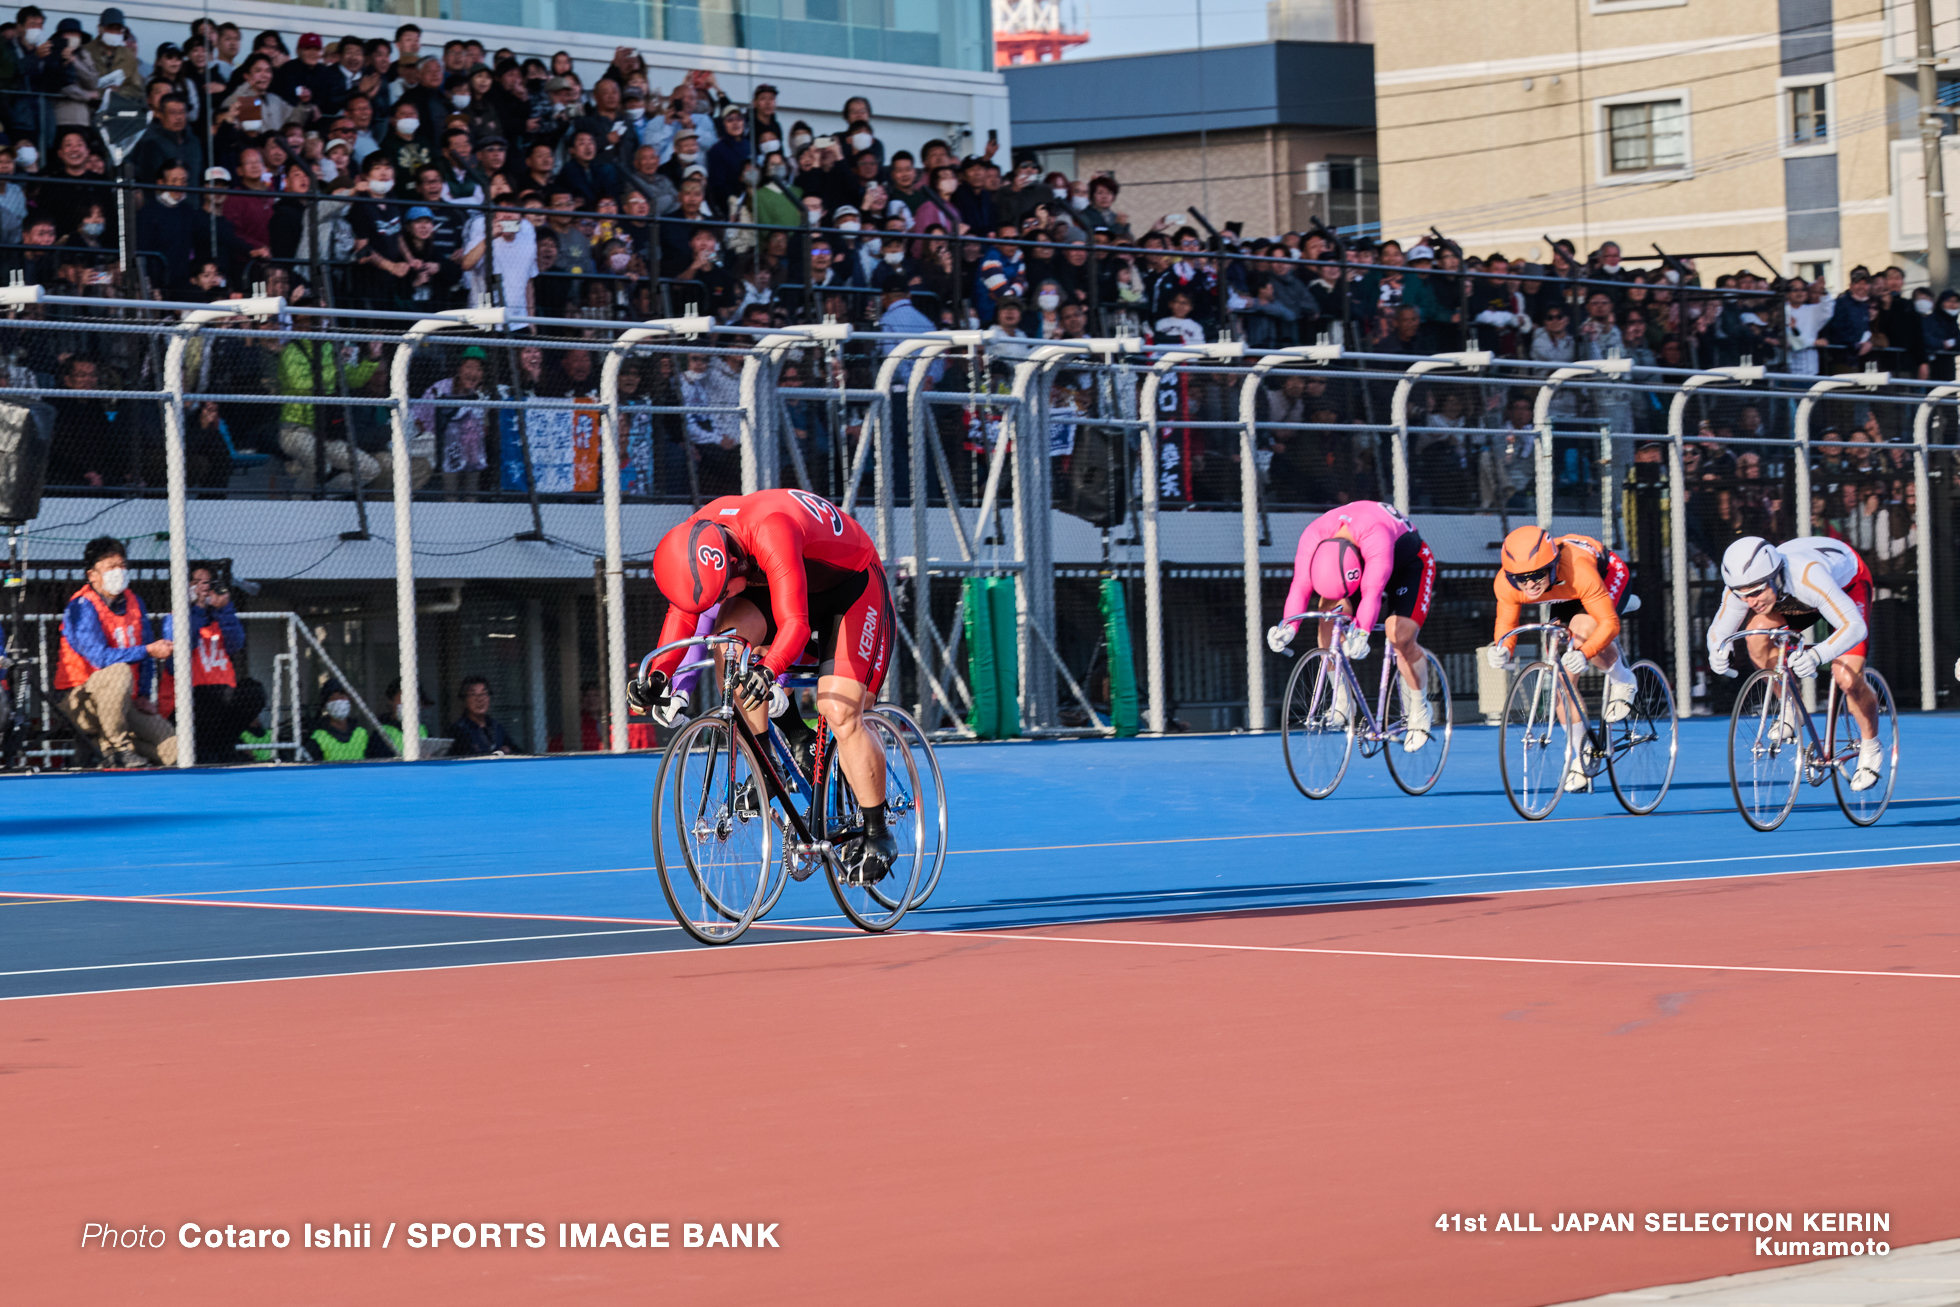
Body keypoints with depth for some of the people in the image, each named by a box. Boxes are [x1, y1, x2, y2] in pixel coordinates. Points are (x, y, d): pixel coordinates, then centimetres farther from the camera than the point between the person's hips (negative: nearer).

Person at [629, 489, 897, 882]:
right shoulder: (697, 538, -20)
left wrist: (768, 670, -65)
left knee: (841, 715, -17)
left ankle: (877, 835, -2)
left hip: (853, 587, -7)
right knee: (729, 635, -23)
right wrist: (658, 675, -24)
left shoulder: (772, 533, -41)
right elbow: (683, 612, -10)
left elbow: (795, 624, -47)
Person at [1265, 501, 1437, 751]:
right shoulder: (1313, 536, -30)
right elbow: (1300, 585, -34)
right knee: (1330, 607, -21)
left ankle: (1420, 711, 4)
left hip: (1409, 566, -5)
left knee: (1400, 638, -21)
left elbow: (1372, 591, -53)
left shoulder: (1375, 536, -45)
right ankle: (1341, 701, -11)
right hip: (1361, 563, 5)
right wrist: (1288, 627, -51)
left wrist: (1361, 633, -66)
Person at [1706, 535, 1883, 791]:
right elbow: (1719, 628, -17)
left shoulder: (1807, 576, -46)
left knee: (1847, 680, -20)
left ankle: (1871, 748, 8)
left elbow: (1855, 626, -49)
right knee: (1757, 633, -24)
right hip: (1793, 600, 5)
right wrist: (1718, 649, -42)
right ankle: (1790, 709, -2)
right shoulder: (1743, 585, -31)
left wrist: (1817, 655, -66)